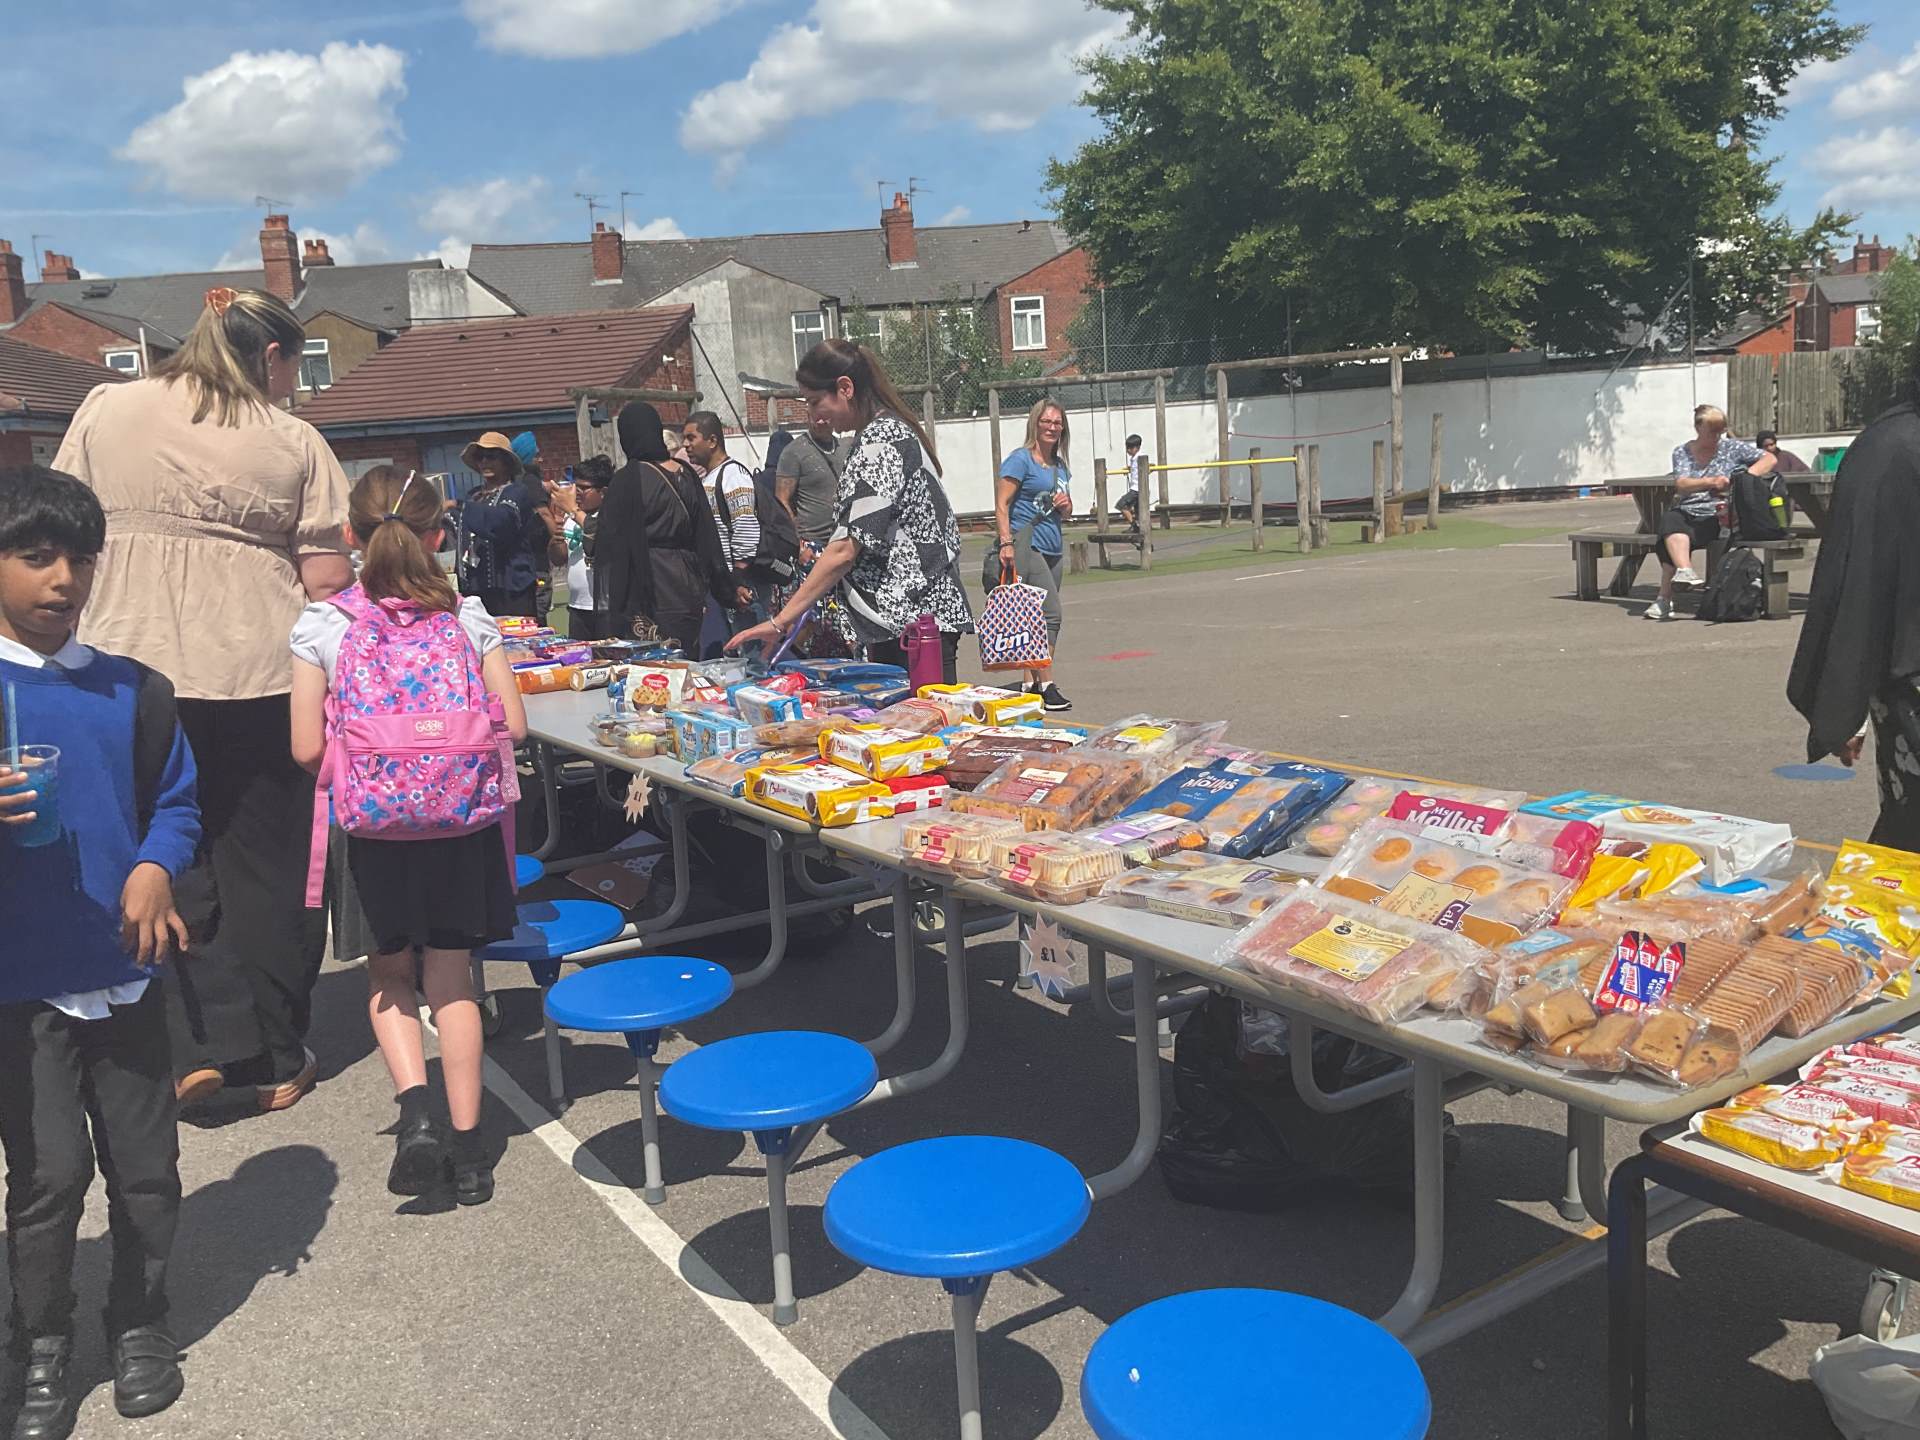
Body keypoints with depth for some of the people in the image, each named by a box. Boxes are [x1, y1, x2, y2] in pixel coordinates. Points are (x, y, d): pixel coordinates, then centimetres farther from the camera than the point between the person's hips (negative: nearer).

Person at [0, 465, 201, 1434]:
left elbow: (176, 801, 6)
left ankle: (140, 1323, 32)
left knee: (146, 1168, 11)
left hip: (124, 970, 2)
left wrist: (156, 866, -13)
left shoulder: (133, 691, 3)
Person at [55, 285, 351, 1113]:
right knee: (268, 864, 9)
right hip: (260, 674, -1)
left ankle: (202, 1044, 8)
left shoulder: (104, 410, 6)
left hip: (132, 666, 2)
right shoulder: (294, 442, -1)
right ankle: (277, 1060, 18)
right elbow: (329, 583, -4)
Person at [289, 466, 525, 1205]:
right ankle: (467, 1146, 15)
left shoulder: (321, 625, -7)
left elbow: (308, 748, -9)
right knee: (452, 976, 12)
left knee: (389, 972, 20)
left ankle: (414, 1109, 1)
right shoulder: (469, 616, -3)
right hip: (462, 822, 1)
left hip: (375, 828, -1)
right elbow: (512, 726, -5)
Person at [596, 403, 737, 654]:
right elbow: (707, 536, 10)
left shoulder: (627, 479, -10)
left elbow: (609, 536, -9)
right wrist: (728, 590, 16)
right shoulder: (685, 474, 7)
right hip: (687, 587, 6)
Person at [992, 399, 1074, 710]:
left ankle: (1031, 683, 16)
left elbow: (1067, 510, 29)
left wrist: (1066, 505, 5)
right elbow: (1001, 504, -11)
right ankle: (1046, 686, -13)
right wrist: (1006, 543, -22)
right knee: (1050, 614, -15)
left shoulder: (1060, 465, 18)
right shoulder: (1020, 460, -5)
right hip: (1026, 546, -8)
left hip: (1054, 548, 8)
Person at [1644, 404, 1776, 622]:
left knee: (1671, 538, -32)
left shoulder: (1731, 447, 12)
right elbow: (1681, 485, -3)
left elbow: (1769, 459, 6)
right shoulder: (1681, 452, 14)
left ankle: (1665, 598, -37)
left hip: (1715, 516, -2)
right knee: (1670, 521, -36)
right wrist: (1710, 483, -22)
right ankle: (1685, 571, -55)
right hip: (1685, 512, 2)